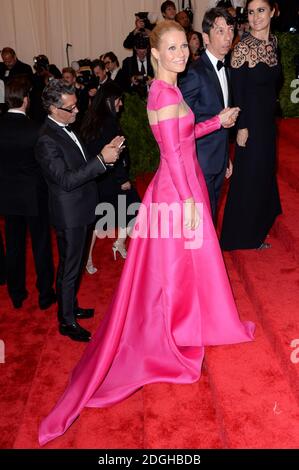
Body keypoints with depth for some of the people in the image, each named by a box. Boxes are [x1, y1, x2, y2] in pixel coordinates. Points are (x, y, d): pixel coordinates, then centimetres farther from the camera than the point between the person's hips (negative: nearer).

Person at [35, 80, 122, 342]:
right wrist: (101, 160, -29)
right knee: (69, 268, 5)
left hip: (80, 211, 9)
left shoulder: (65, 129, 8)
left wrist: (106, 150, 0)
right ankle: (67, 322, 21)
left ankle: (71, 307, 41)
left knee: (75, 264, 22)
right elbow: (66, 180, -27)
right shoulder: (47, 140, -22)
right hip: (70, 215, -9)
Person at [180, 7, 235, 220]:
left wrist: (226, 158, 17)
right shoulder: (195, 72, -17)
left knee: (212, 213, 19)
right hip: (201, 162, -8)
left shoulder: (225, 70, 10)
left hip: (219, 160, 8)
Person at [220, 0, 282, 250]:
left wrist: (272, 112, 12)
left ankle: (260, 222, 36)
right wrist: (242, 127, -17)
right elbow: (237, 90, -17)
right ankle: (246, 234, 19)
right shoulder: (243, 47, -16)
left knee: (265, 170, 18)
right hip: (250, 119, -8)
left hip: (268, 118, 8)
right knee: (250, 175, 2)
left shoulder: (273, 41, 5)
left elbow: (272, 81, 11)